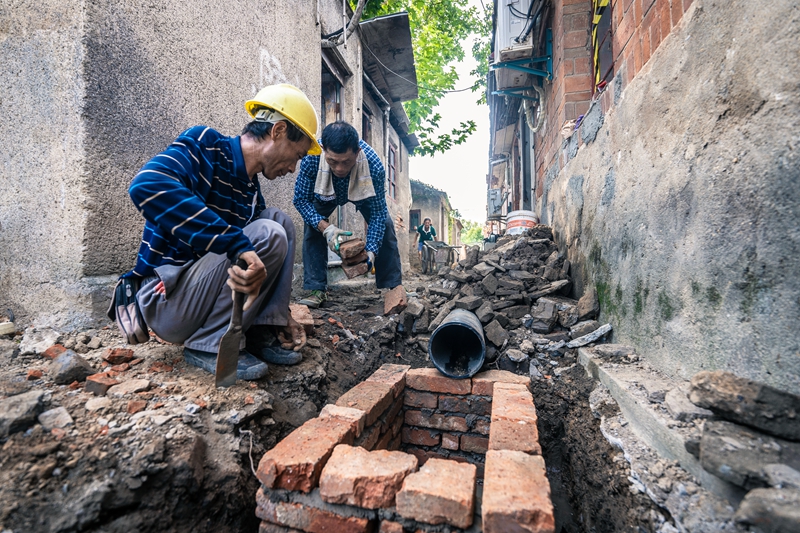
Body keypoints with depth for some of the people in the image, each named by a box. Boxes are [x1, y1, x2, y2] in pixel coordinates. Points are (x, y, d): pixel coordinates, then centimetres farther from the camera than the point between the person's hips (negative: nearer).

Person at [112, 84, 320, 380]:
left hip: (200, 288, 7)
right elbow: (147, 185, -32)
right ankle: (210, 345, -12)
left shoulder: (251, 192, 7)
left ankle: (262, 330, -4)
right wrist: (237, 243, -39)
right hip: (165, 300, -7)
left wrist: (281, 315, 3)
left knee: (279, 220, 2)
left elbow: (253, 257, 10)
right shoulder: (205, 145, -12)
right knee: (268, 235, -23)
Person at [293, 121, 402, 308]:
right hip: (324, 193, 1)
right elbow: (301, 199, -29)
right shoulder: (311, 157, -41)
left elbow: (378, 213, -32)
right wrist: (325, 227, -44)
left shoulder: (373, 165, -42)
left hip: (364, 191, 0)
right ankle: (316, 289, -11)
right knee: (312, 227, -20)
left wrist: (371, 250, -43)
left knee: (385, 229, -13)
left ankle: (392, 289, -1)